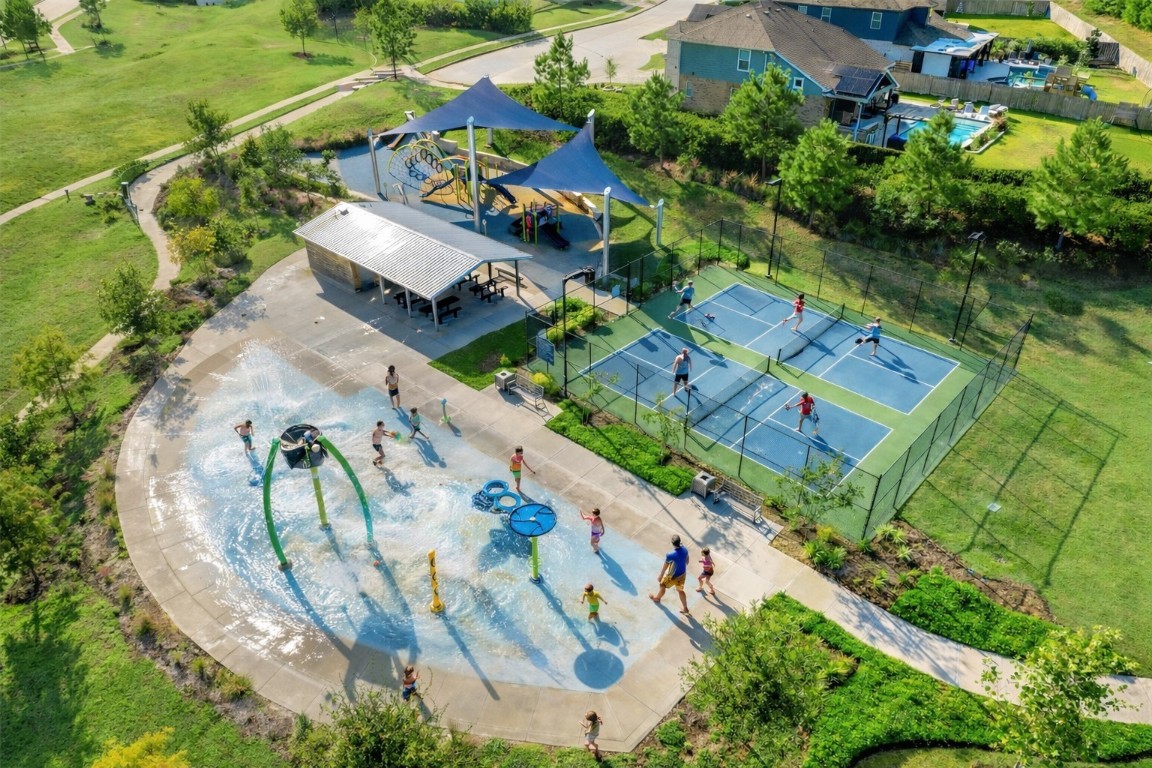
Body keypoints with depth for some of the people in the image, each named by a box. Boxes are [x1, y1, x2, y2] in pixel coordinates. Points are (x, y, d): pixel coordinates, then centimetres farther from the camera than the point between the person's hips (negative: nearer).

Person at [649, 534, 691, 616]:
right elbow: (687, 561, 3)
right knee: (680, 590, 27)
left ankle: (657, 598, 53)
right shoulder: (685, 550, -17)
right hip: (682, 574, 5)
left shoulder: (670, 555, -36)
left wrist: (660, 576, -3)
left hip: (673, 576, -5)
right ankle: (685, 609, 39)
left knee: (662, 586, 25)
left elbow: (664, 567, -20)